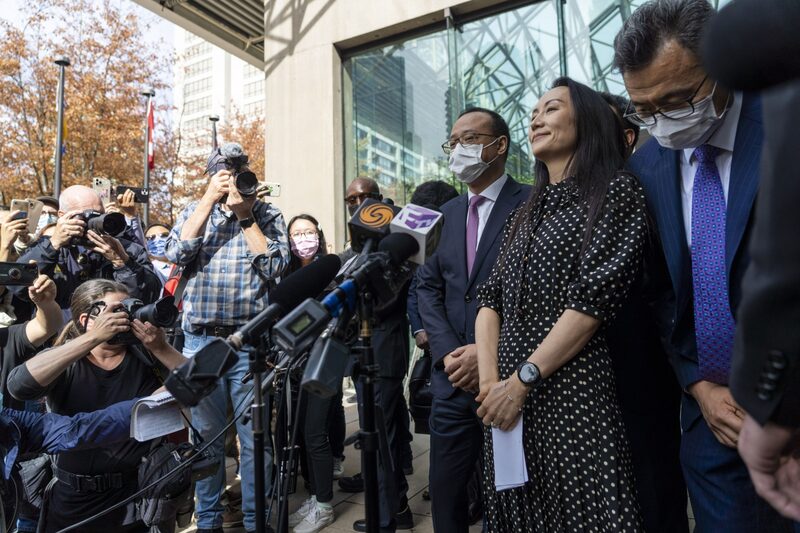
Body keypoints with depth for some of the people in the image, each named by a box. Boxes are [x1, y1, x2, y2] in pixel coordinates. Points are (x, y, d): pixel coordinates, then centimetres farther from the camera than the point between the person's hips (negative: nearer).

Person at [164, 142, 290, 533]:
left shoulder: (268, 216, 5)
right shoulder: (194, 211, 11)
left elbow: (274, 267, -8)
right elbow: (176, 253, -7)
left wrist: (246, 215, -8)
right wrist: (209, 201, -10)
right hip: (200, 341, 2)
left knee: (254, 437, 4)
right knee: (206, 435, 13)